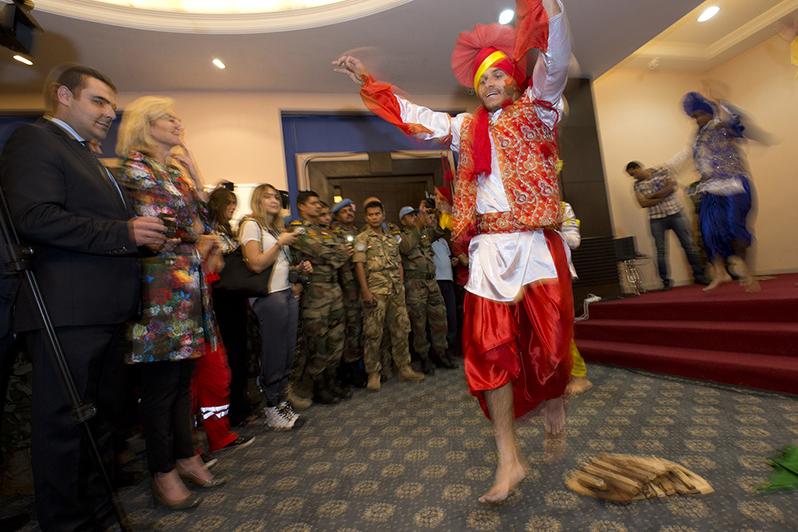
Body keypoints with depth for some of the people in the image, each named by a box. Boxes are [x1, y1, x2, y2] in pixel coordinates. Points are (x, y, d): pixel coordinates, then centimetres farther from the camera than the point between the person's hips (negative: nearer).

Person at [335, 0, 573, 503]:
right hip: (488, 249, 3)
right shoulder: (467, 127, 22)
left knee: (549, 334, -3)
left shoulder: (534, 110, 13)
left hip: (535, 242, -2)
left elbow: (555, 63, -4)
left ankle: (554, 393, 35)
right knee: (490, 345, -3)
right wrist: (365, 79, 27)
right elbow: (414, 116, 26)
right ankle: (510, 458, 10)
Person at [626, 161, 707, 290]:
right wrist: (661, 197, -12)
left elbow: (672, 186, -11)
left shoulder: (663, 170, 2)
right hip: (656, 220, 1)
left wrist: (653, 195, -10)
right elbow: (643, 203, -6)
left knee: (689, 245, 4)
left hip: (675, 214, -1)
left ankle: (699, 275, 16)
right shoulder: (637, 185, 5)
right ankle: (666, 281, 7)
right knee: (661, 250, 0)